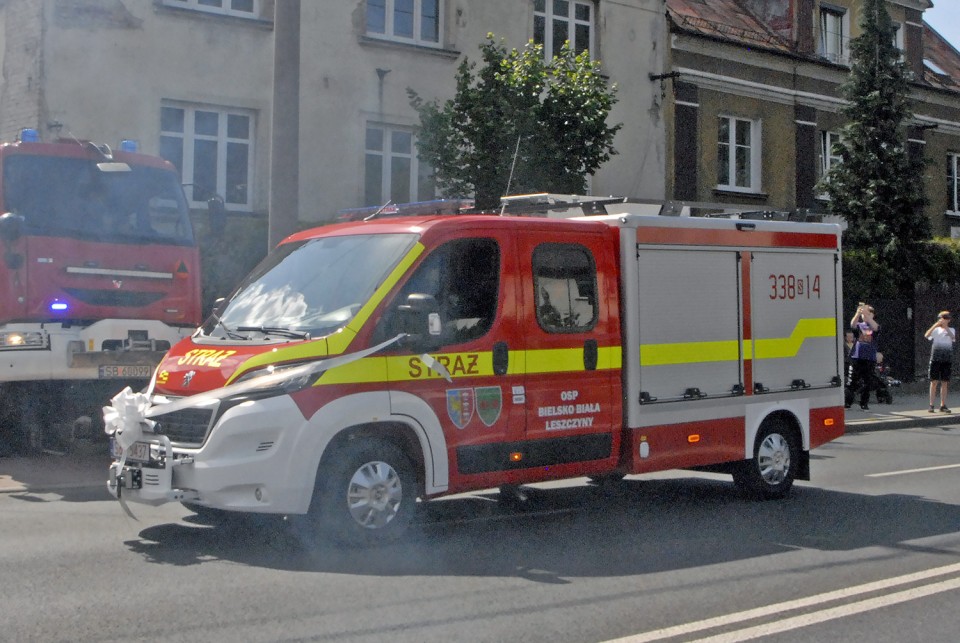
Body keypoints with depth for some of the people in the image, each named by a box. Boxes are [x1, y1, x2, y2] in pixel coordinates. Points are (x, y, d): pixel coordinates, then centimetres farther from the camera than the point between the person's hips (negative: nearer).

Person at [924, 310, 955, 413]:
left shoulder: (951, 330, 10)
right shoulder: (936, 330, 9)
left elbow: (953, 337, -13)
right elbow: (926, 335, -11)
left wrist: (945, 326, -20)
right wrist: (936, 325, -17)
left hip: (947, 359, 1)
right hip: (935, 357, -1)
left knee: (944, 382, 3)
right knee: (934, 382, -1)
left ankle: (943, 405, 8)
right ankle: (931, 405, 2)